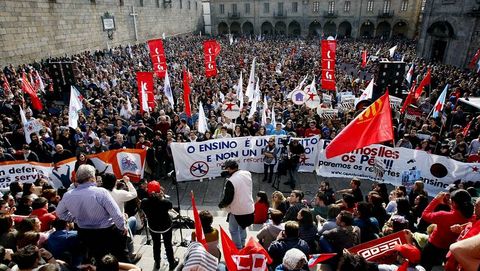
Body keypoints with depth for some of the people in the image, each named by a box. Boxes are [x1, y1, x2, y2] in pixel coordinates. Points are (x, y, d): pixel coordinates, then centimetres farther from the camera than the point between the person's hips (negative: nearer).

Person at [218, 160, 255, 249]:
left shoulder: (231, 181, -27)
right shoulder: (247, 174, -7)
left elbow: (227, 199, -20)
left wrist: (221, 205, 1)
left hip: (237, 210, -6)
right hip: (249, 208, 7)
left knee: (233, 230, 17)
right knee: (242, 227, 28)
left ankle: (238, 248, 28)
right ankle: (242, 245, 44)